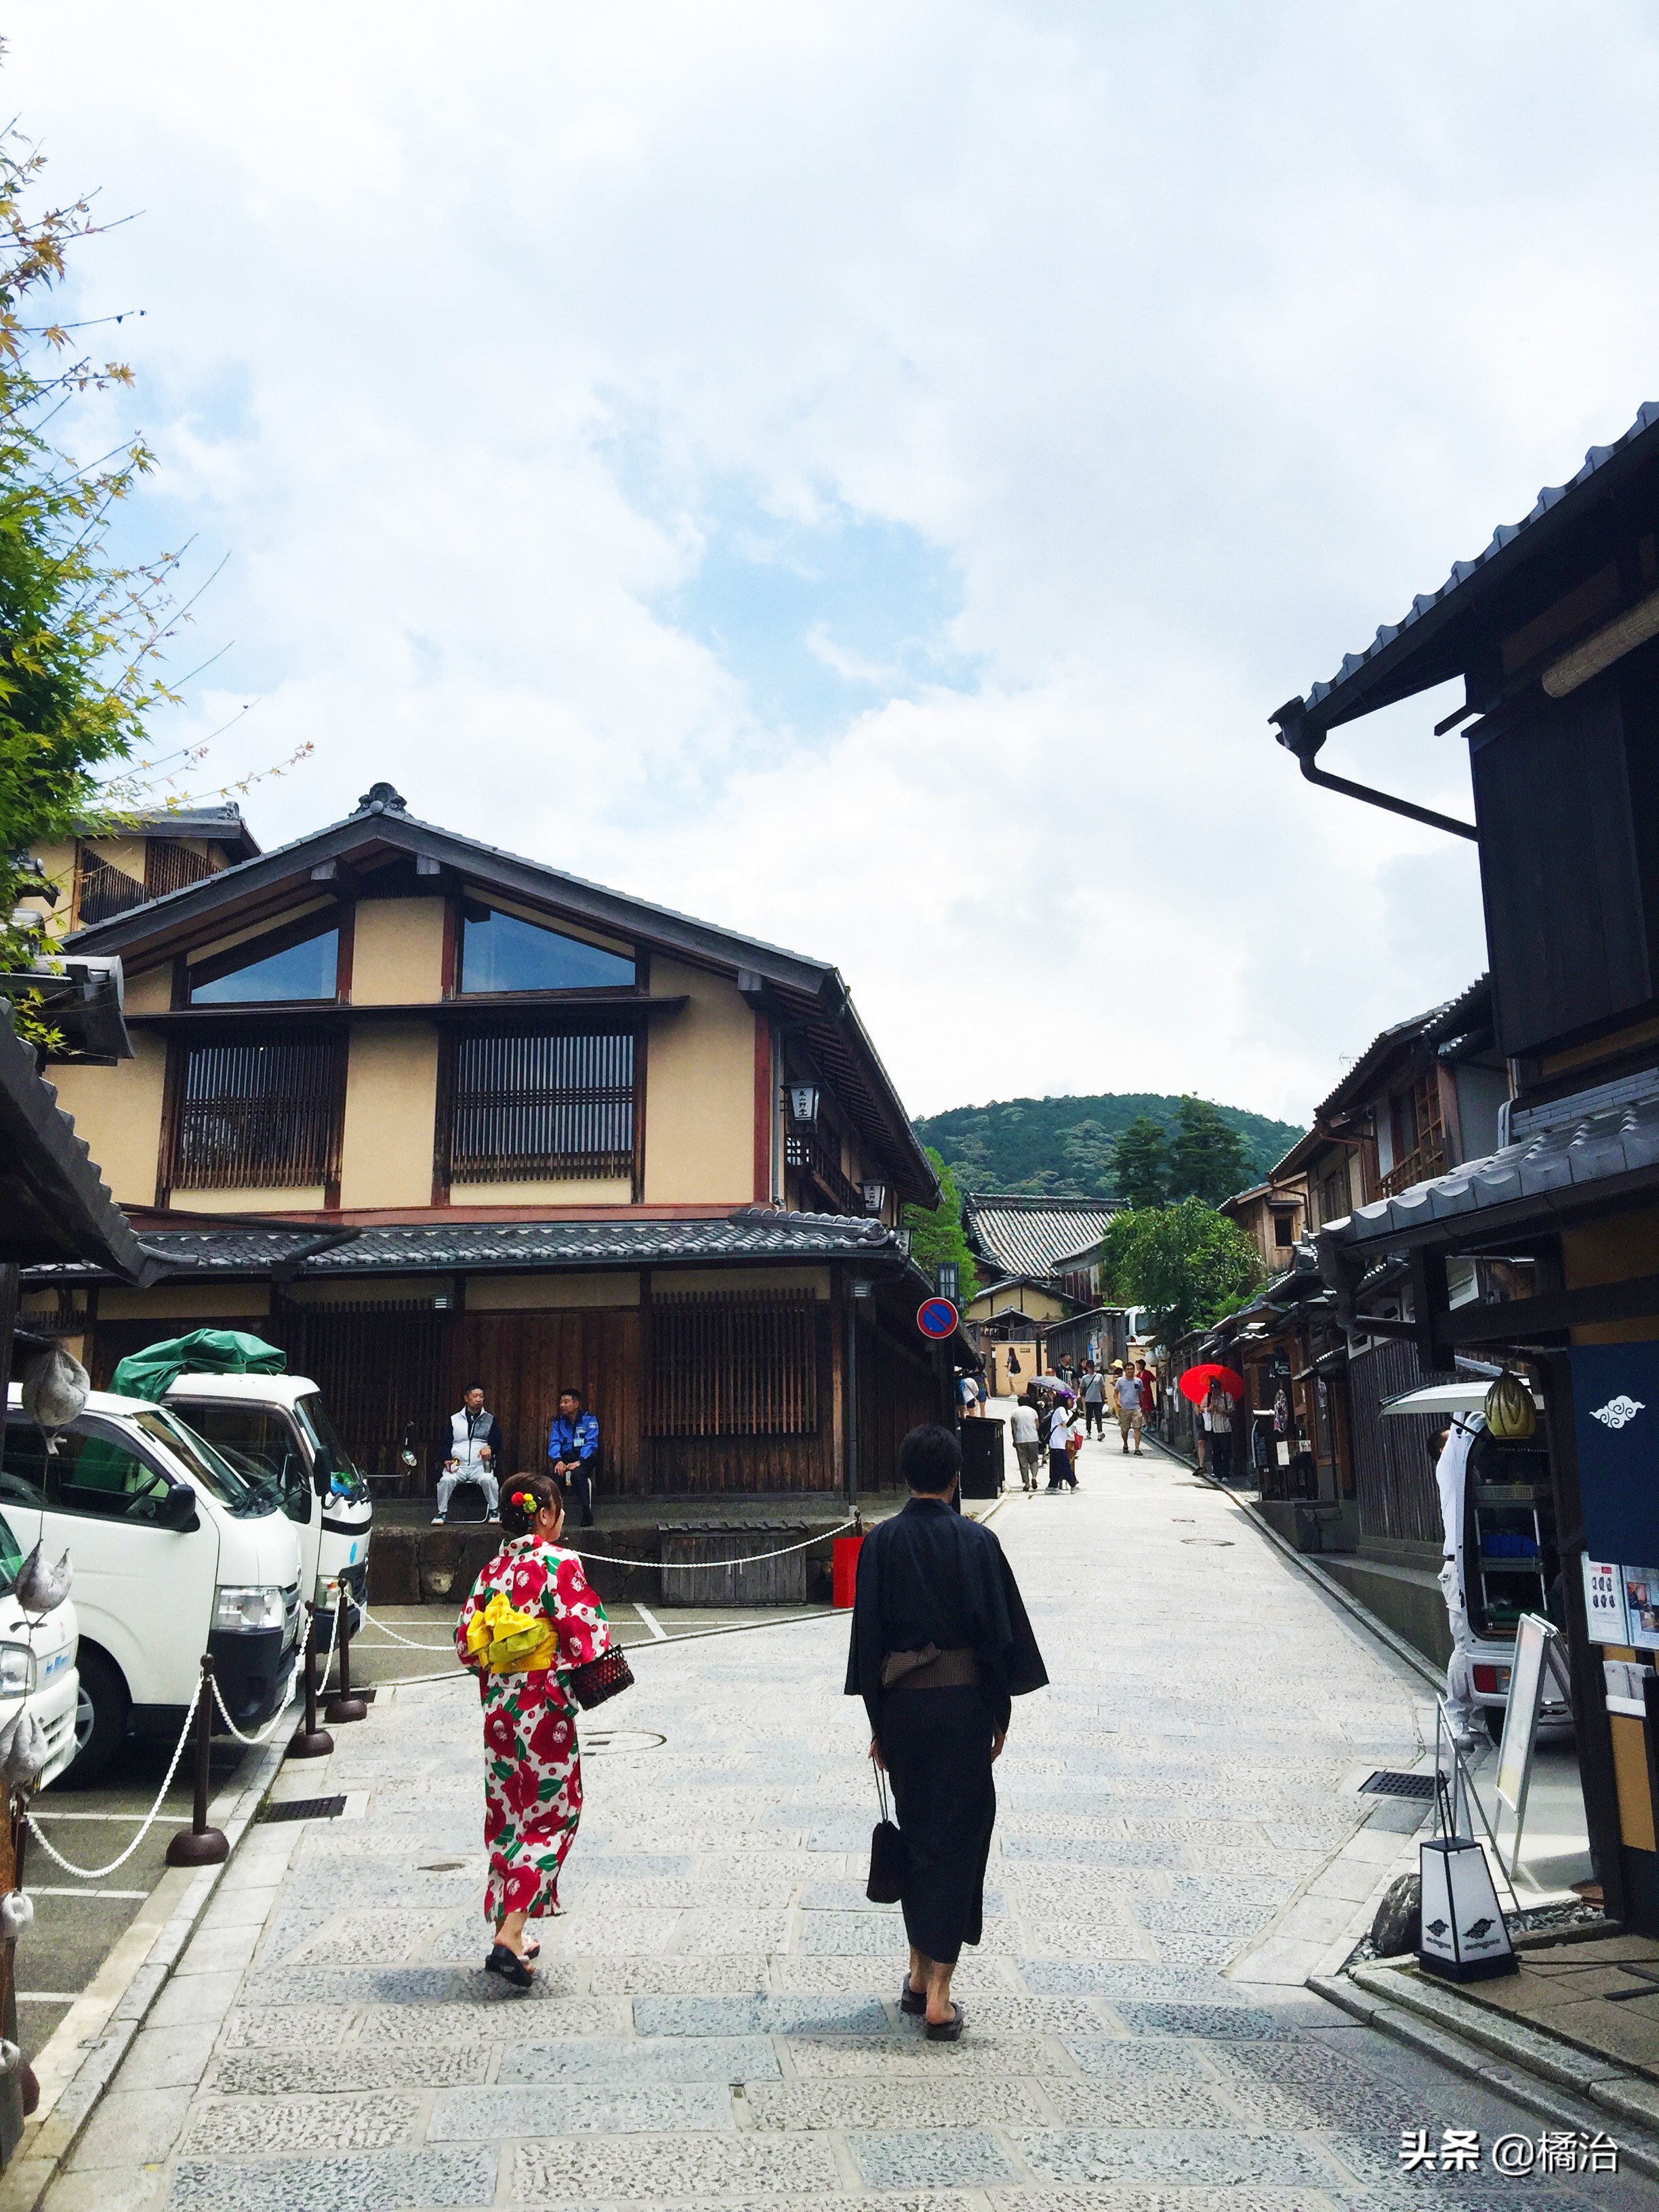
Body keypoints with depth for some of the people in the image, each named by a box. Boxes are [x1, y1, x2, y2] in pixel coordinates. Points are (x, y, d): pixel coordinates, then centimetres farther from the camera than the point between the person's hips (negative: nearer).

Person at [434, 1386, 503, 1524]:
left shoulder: (491, 1420, 12)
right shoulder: (454, 1420, 13)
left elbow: (498, 1442, 4)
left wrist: (489, 1447, -20)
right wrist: (447, 1460, -8)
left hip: (481, 1466, -1)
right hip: (457, 1465, 1)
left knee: (488, 1479, -33)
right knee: (446, 1480, -31)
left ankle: (495, 1511, -13)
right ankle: (442, 1513, -11)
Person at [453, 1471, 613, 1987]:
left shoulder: (493, 1569, 4)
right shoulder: (560, 1564, -14)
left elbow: (466, 1641, 5)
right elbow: (586, 1637, -17)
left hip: (498, 1704, 6)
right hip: (545, 1706, -6)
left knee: (507, 1813, 16)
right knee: (550, 1814, 4)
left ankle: (508, 1929, 23)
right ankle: (509, 1936, -4)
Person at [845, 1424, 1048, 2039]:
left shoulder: (880, 1543, -4)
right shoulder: (977, 1541, -7)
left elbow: (868, 1635, -1)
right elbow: (1002, 1630, -5)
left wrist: (877, 1722, 7)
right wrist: (1001, 1714, 6)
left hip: (900, 1703, 2)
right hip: (964, 1701, -2)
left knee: (916, 1831, 18)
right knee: (958, 1836, 5)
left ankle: (920, 1974, 28)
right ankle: (938, 1995, 3)